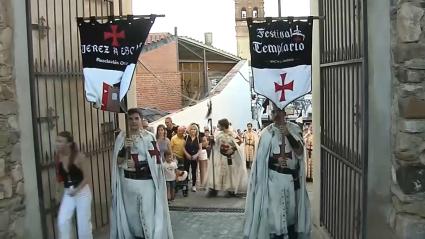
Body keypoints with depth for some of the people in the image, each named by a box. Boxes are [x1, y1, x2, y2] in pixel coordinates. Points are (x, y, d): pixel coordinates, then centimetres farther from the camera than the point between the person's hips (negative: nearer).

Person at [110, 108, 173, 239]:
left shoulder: (149, 137, -2)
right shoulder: (122, 137, 4)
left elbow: (156, 160, -5)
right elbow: (118, 161, -1)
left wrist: (138, 164, -17)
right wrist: (125, 148, -19)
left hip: (146, 182, -2)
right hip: (128, 182, 2)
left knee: (148, 214, -2)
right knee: (130, 214, 9)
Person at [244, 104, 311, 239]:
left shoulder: (294, 129, -1)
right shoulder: (267, 133, -4)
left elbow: (300, 152, -12)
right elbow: (262, 157, 1)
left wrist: (288, 134, -23)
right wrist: (276, 160, -17)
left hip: (292, 177, 2)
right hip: (274, 177, -2)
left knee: (292, 210, 13)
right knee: (275, 211, -3)